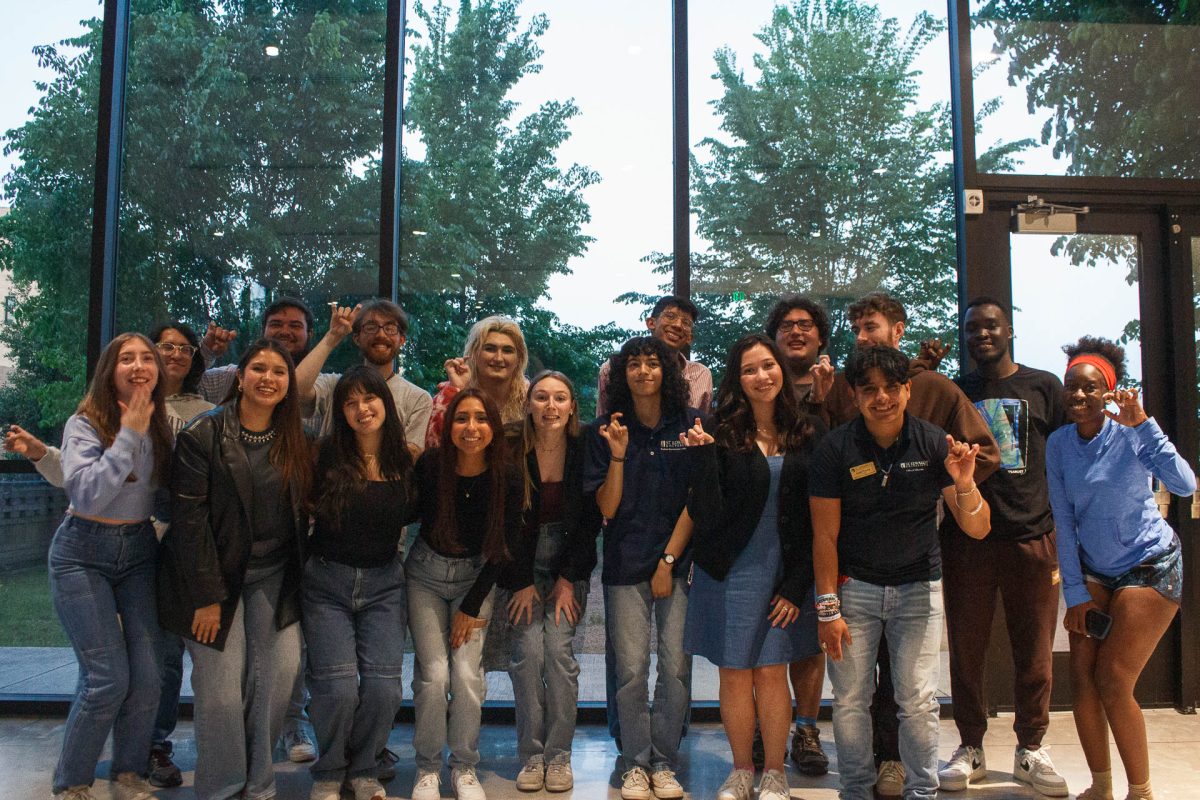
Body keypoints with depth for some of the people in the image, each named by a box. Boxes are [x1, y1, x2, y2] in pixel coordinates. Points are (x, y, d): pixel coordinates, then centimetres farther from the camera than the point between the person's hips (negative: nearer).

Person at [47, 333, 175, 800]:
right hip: (84, 555, -4)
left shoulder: (161, 426, 3)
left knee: (147, 677, -3)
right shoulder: (84, 425, -11)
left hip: (139, 551, 4)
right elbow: (86, 495, -25)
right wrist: (130, 433, -23)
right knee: (109, 679, -9)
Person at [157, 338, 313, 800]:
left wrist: (297, 582, 5)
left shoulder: (294, 442, 6)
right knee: (221, 687, -5)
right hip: (216, 572, -4)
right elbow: (189, 518, -11)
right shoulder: (203, 434, -9)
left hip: (273, 575, 4)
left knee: (281, 670, -5)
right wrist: (206, 596, -14)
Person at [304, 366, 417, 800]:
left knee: (383, 684, -8)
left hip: (383, 584, 2)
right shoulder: (326, 455, -7)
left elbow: (413, 515, 11)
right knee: (338, 684, -11)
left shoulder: (407, 460, 0)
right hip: (327, 581, -2)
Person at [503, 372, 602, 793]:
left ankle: (559, 754, 3)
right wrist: (522, 583, -8)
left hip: (570, 561, 0)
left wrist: (569, 579, -6)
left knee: (559, 650, -10)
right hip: (522, 563, 0)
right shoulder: (512, 451, -10)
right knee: (528, 652, -9)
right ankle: (532, 755, 4)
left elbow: (591, 520, -4)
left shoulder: (585, 451, -9)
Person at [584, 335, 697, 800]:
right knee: (631, 670, 0)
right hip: (626, 566, 0)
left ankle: (664, 763, 14)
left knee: (676, 666, -2)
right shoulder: (605, 430, 3)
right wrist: (618, 455, -14)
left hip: (679, 562, 0)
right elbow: (607, 508, 0)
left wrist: (668, 561, -4)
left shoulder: (690, 425, 2)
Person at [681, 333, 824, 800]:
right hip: (730, 572, -1)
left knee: (772, 671, 4)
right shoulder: (723, 434, -5)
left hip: (784, 573, 1)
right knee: (734, 672, 6)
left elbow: (812, 519, 3)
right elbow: (707, 514, -10)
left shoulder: (805, 436, 2)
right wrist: (703, 457, -23)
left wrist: (797, 585, -1)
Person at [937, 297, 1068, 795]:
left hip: (1032, 538, 0)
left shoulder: (1044, 387, 8)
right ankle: (970, 747, 19)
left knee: (1034, 655, 6)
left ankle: (1030, 749, 21)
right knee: (966, 650, 6)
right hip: (966, 542, 1)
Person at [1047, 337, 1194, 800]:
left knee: (1113, 685, -8)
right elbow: (1064, 522, -1)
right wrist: (1075, 593, -2)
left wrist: (1143, 423, -35)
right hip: (1094, 569, 5)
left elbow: (1184, 485, -32)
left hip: (1149, 565, -5)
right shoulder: (1059, 444, -4)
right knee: (1081, 679, 1)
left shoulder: (1131, 435, -16)